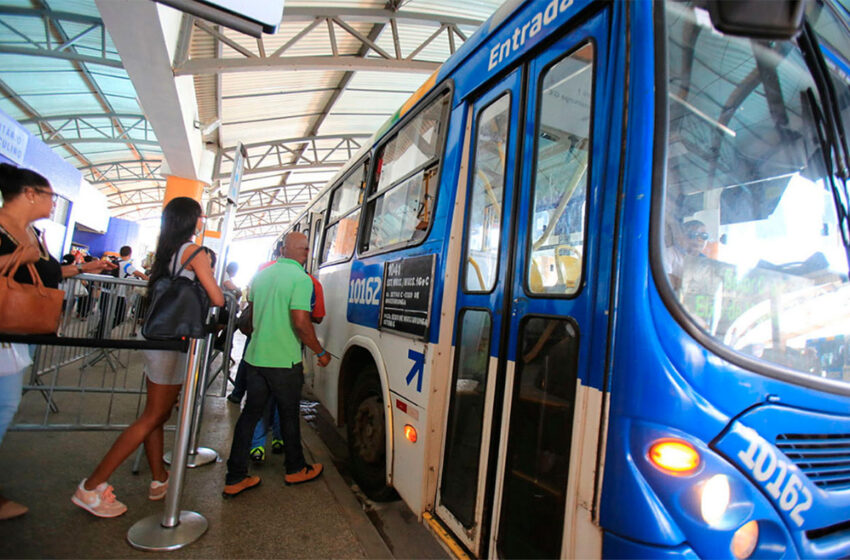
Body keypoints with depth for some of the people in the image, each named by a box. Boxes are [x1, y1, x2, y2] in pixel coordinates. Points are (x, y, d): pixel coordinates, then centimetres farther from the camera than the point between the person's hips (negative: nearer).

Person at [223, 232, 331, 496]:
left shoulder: (262, 274, 8)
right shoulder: (301, 279, -15)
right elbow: (301, 322, -21)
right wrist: (321, 352, -9)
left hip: (254, 356, 6)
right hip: (284, 360, -6)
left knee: (250, 413, 13)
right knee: (289, 415, 11)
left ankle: (235, 478, 19)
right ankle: (296, 469, 29)